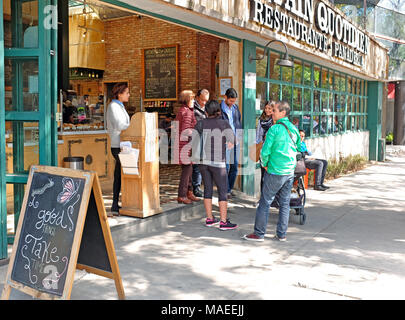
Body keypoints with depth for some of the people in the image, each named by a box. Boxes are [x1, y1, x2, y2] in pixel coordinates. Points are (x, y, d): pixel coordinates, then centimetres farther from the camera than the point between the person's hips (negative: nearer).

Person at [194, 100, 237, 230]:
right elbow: (232, 143, -5)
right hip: (218, 162, -4)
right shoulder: (224, 124, -10)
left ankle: (209, 218, 20)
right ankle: (223, 222, 1)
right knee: (223, 191, 2)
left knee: (208, 189, 13)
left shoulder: (201, 123, -1)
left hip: (203, 161, 5)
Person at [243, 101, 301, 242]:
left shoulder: (274, 129, -14)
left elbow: (265, 151, -16)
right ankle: (281, 234, 18)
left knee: (265, 202, 2)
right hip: (290, 172, 7)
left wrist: (265, 164, 1)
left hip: (275, 172, -7)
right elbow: (299, 148, 17)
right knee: (285, 203, 12)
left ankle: (259, 234, 8)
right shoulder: (294, 129, 6)